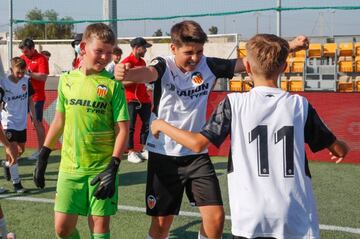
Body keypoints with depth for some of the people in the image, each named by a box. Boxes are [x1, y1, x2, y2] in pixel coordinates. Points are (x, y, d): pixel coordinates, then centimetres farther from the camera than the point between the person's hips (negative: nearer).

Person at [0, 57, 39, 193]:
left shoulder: (26, 81, -2)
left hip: (22, 122, 5)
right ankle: (16, 183, -7)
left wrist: (34, 117, 10)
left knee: (21, 151, 18)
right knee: (13, 150, -13)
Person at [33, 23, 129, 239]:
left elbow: (122, 128, -8)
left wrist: (113, 167, -17)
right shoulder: (67, 80, 5)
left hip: (102, 169, -3)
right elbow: (59, 120, 14)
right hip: (69, 167, 3)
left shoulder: (113, 85, -6)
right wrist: (43, 156, 13)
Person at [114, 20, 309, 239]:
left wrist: (292, 46, -15)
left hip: (197, 154, 3)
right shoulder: (164, 66, -13)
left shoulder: (209, 66, -4)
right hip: (163, 155, -3)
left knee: (215, 217, -5)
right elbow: (147, 73, -36)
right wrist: (125, 73, -60)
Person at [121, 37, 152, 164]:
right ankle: (131, 152, 6)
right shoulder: (126, 62, -11)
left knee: (147, 124, 9)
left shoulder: (142, 62, 14)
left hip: (144, 99, 8)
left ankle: (144, 150, 19)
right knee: (131, 126, -1)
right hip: (131, 99, -8)